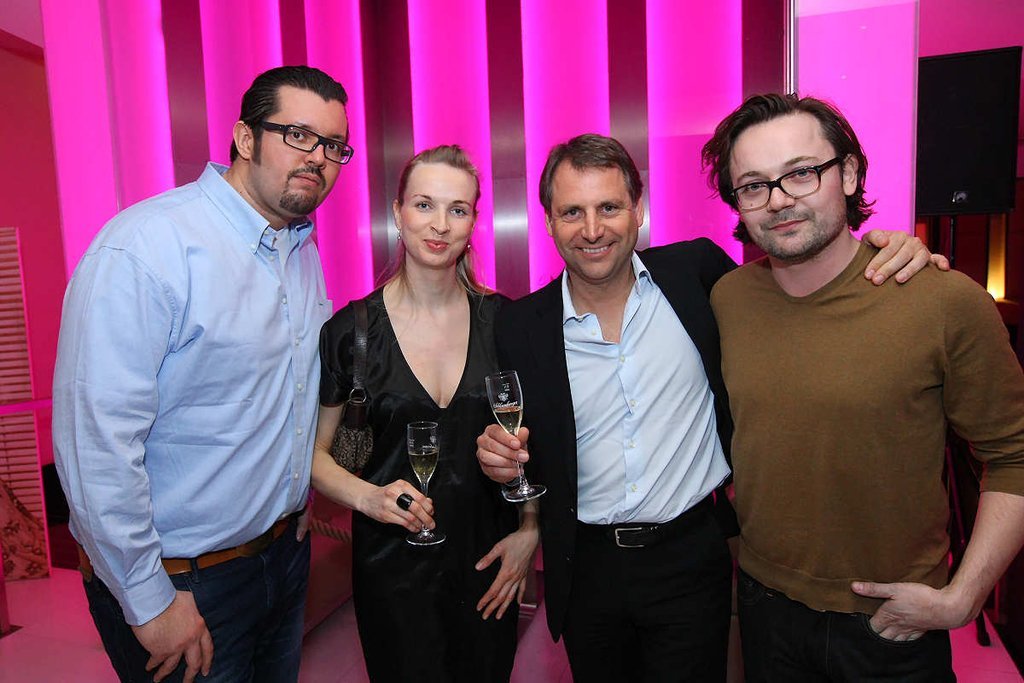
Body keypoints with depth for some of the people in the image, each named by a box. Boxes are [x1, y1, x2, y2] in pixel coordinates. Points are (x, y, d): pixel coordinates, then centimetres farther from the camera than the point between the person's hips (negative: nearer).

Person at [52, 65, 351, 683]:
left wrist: (311, 496, 12)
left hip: (285, 550, 7)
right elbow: (95, 440, -24)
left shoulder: (305, 249, 4)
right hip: (183, 584, -7)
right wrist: (150, 602, -18)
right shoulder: (146, 248, -21)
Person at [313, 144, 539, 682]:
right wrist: (367, 497, -17)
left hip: (489, 560, 2)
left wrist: (530, 530, -2)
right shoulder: (350, 330, -10)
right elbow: (312, 451, -1)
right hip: (392, 563, -2)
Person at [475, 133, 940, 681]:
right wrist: (500, 460, -19)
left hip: (691, 558, -1)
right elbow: (521, 448, 3)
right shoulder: (520, 327, -7)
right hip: (587, 569, 2)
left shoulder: (696, 272, -8)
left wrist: (884, 252, -9)